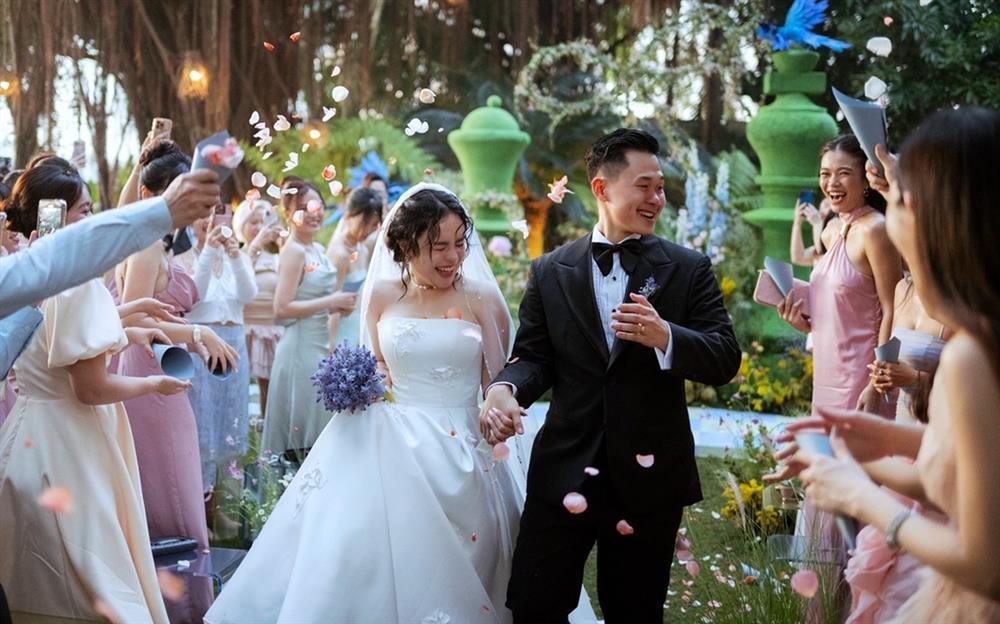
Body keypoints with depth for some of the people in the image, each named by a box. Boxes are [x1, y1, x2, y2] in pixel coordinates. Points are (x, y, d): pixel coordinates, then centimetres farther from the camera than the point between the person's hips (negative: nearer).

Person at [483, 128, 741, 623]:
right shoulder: (550, 272, 6)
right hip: (564, 471, 1)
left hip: (648, 472, 0)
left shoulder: (688, 269, 2)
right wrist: (504, 388, -18)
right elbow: (533, 357, 5)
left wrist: (664, 336, -24)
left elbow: (725, 360, -5)